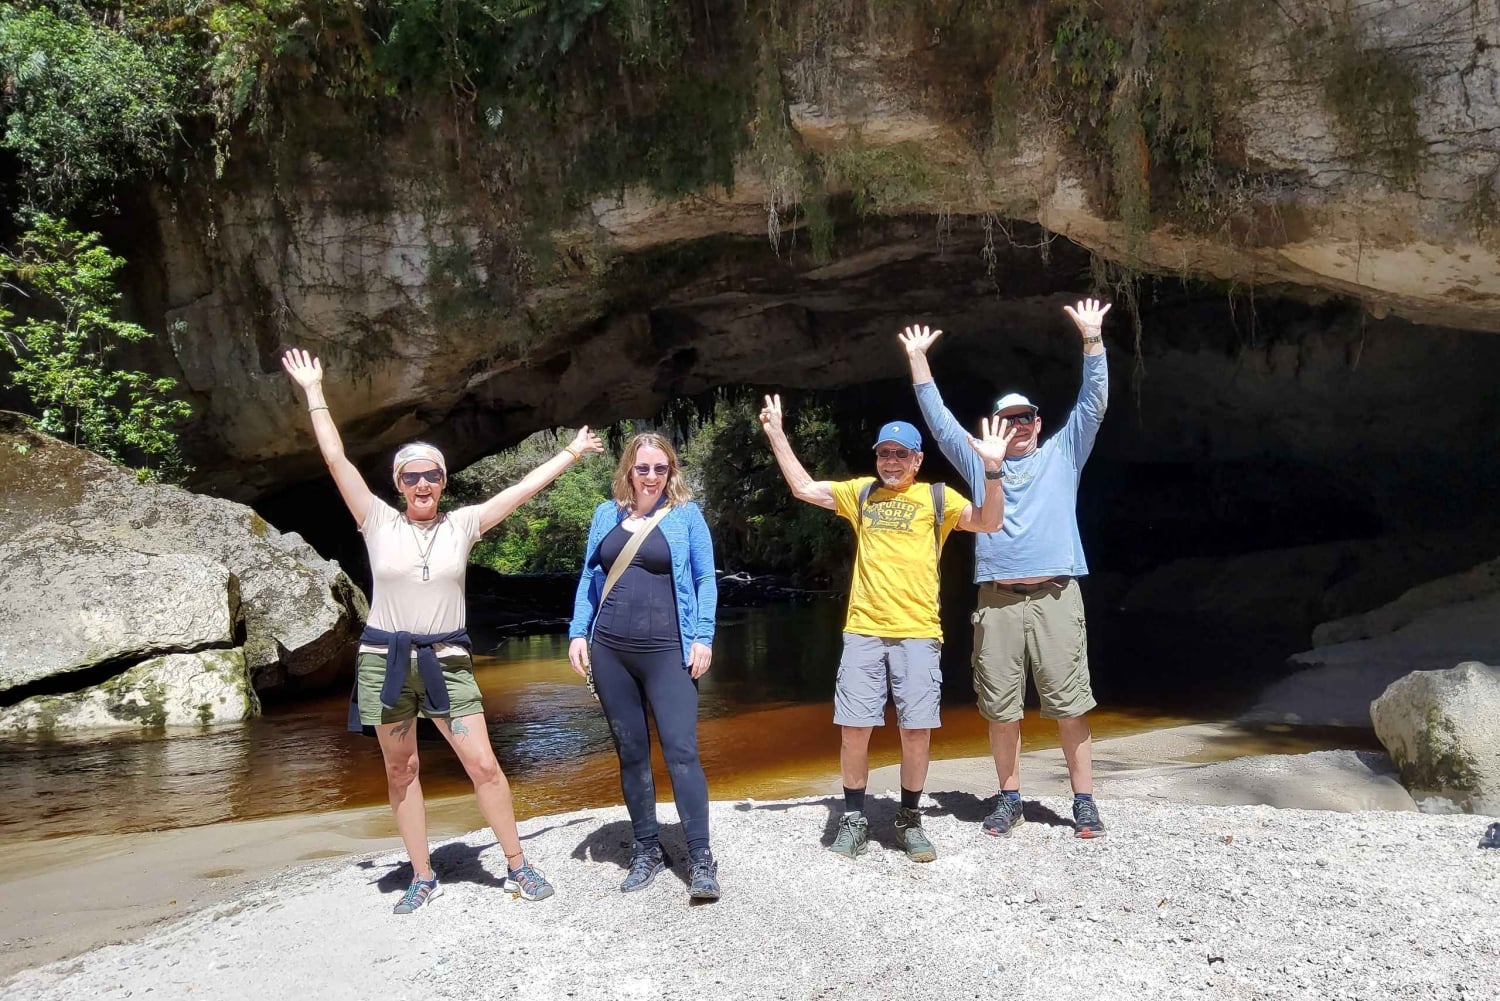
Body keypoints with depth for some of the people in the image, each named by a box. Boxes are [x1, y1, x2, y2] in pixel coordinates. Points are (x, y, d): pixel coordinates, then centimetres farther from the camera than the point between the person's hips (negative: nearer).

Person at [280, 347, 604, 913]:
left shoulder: (462, 525, 2)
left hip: (446, 661, 0)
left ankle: (518, 867, 8)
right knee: (401, 772, 8)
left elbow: (524, 488, 4)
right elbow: (336, 458, -2)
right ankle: (422, 879, 20)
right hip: (385, 659, 0)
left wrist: (570, 454, 6)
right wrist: (313, 391, 0)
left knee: (483, 765, -5)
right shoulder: (379, 523, 0)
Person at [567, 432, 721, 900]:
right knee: (630, 752, 9)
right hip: (609, 651, 4)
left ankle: (701, 858, -2)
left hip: (667, 652, -3)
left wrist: (703, 638, -8)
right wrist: (578, 633, 5)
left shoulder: (686, 514, 2)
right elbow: (589, 578, 14)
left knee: (681, 751, -9)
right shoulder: (607, 514, 11)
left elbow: (705, 579, 1)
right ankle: (647, 849, 21)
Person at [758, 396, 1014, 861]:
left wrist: (992, 469, -19)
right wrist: (777, 435, 13)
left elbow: (988, 522, -6)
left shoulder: (937, 497, 6)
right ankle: (854, 820, 16)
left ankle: (910, 820, 18)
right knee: (854, 727, 1)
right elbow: (803, 488, 18)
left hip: (918, 633, -2)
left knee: (917, 728, 0)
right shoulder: (861, 493, 15)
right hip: (863, 631, 2)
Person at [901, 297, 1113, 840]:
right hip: (997, 600, 2)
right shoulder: (980, 463, 17)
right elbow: (939, 421, 14)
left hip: (1055, 596, -1)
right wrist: (918, 360, 8)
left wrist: (1092, 340, -5)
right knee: (1000, 707, 5)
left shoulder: (1062, 454, 15)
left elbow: (1093, 404, 5)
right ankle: (1010, 798, 17)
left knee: (1070, 703, -1)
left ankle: (1084, 801, 8)